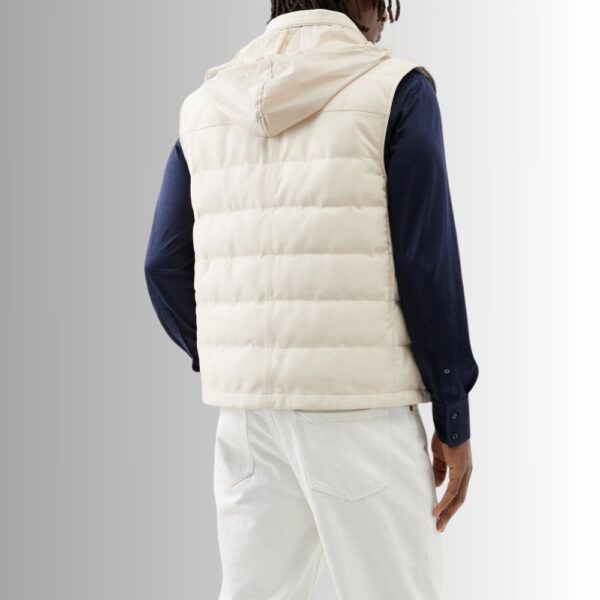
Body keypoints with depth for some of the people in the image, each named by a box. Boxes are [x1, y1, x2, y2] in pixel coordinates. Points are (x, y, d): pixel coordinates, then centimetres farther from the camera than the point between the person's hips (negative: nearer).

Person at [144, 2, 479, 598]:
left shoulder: (207, 103, 11)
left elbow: (166, 264, 8)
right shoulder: (393, 88, -3)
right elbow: (427, 263, -8)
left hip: (246, 409, 5)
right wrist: (453, 419, -1)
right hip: (360, 402, -5)